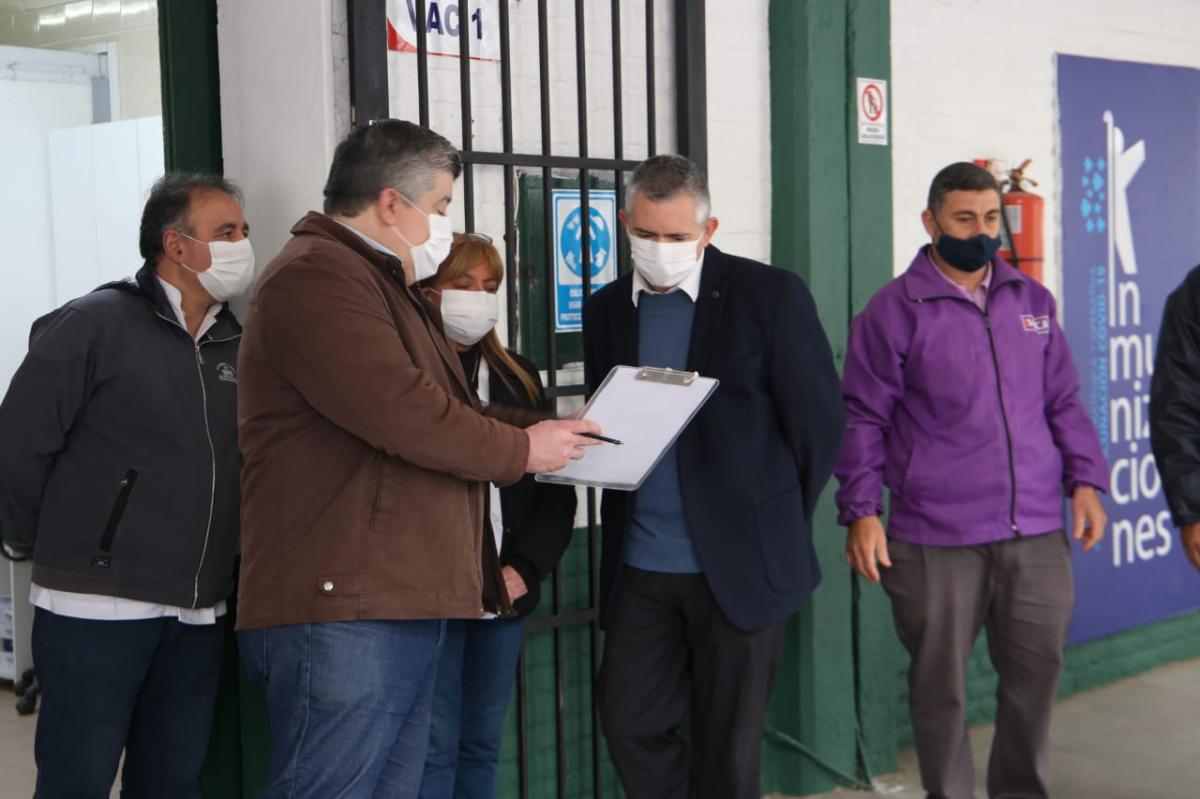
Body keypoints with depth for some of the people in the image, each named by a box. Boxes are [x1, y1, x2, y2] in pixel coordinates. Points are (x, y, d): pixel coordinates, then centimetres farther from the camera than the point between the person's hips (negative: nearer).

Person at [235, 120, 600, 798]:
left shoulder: (385, 284, 25)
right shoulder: (315, 278, -13)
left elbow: (446, 406, 27)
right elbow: (403, 414, -21)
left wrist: (546, 428, 12)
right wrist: (520, 451, -7)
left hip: (403, 602, 11)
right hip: (342, 611, -11)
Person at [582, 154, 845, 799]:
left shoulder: (771, 295, -6)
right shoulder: (607, 308, 8)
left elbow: (818, 420, -4)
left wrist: (778, 526, 0)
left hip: (741, 562, -4)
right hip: (639, 565, 4)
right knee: (628, 723, 6)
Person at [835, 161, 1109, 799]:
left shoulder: (1032, 301, 13)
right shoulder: (895, 309, -1)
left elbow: (1063, 401, 18)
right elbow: (863, 418, -1)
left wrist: (1085, 480, 7)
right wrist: (861, 511, -7)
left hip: (1038, 533, 4)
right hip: (936, 541, -4)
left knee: (1036, 671, 9)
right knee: (940, 684, 4)